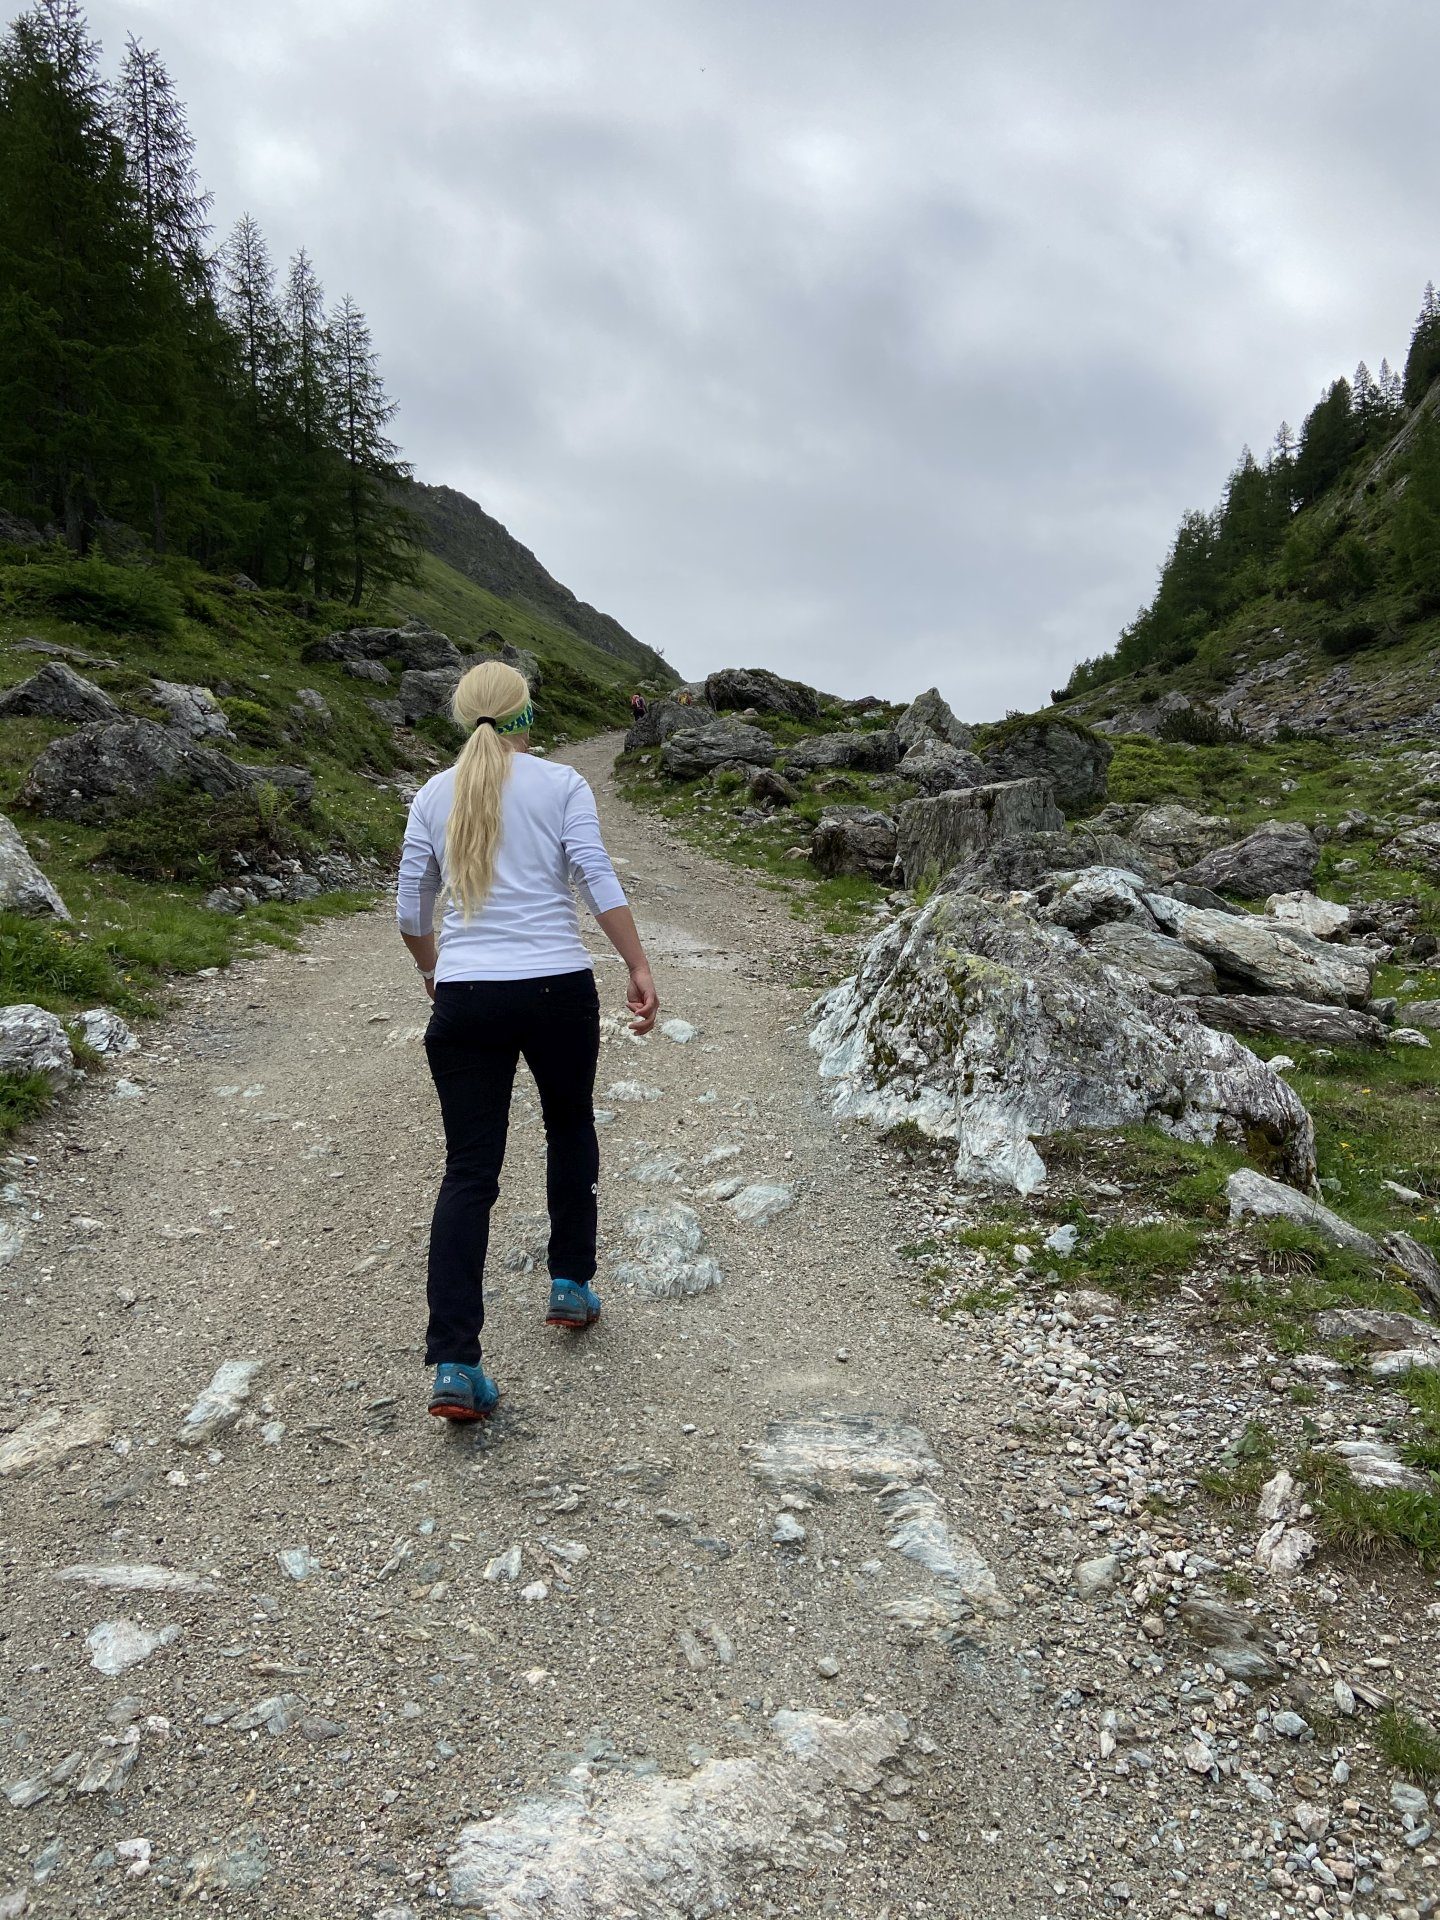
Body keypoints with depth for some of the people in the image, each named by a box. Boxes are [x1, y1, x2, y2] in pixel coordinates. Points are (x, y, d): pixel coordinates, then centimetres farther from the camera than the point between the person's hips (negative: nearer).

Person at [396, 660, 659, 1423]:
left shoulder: (434, 795, 9)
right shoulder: (561, 783, 1)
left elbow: (410, 911, 10)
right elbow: (599, 881, -9)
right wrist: (639, 971, -6)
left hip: (465, 998, 2)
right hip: (557, 989, -1)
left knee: (468, 1171, 3)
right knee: (569, 1129, 24)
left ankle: (453, 1366, -4)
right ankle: (570, 1285, 34)